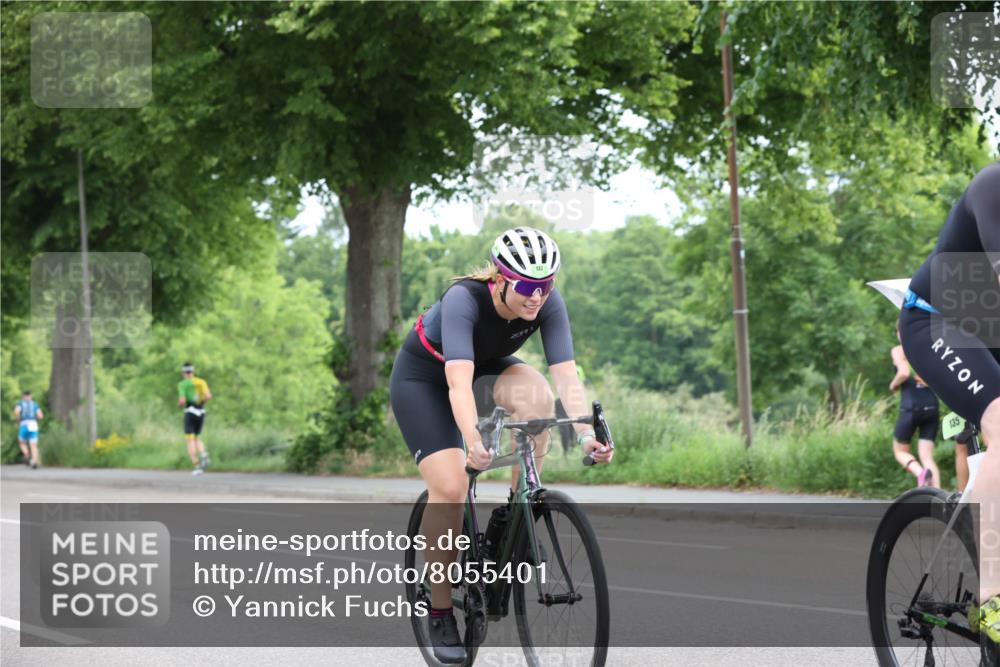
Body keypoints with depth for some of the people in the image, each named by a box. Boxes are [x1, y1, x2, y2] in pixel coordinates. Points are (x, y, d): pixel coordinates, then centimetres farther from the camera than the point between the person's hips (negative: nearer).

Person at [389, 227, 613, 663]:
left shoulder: (548, 303, -24)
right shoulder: (463, 299, -37)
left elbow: (566, 375, -31)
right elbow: (458, 382, -48)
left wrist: (585, 434, -46)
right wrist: (473, 442, -63)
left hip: (487, 366, 4)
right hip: (423, 376, -4)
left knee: (535, 394, -31)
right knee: (450, 486, -20)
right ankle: (440, 613, -6)